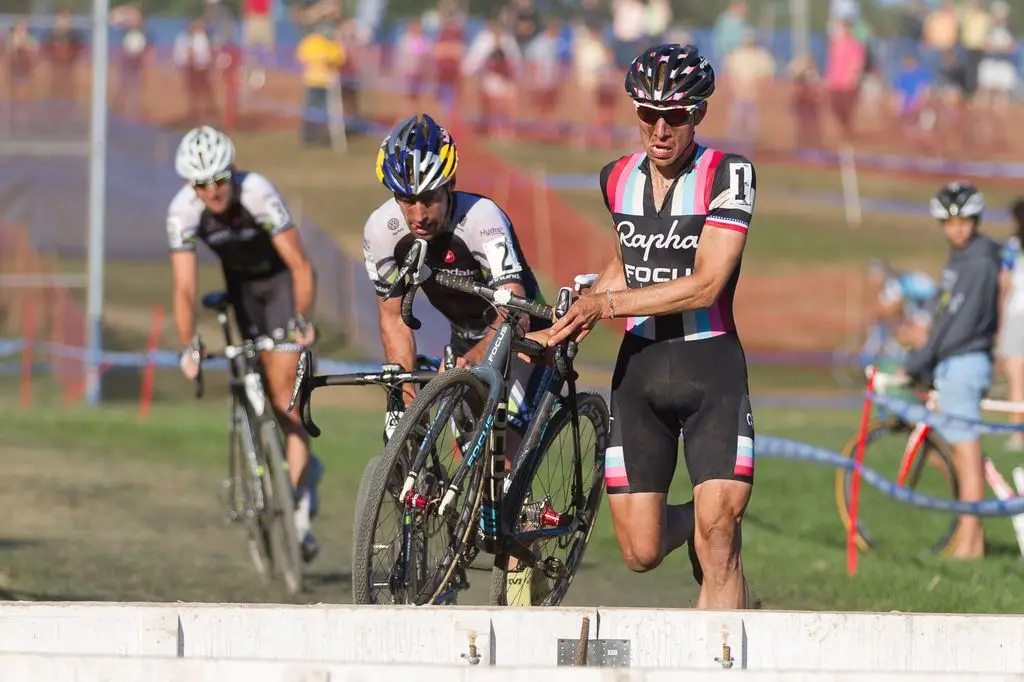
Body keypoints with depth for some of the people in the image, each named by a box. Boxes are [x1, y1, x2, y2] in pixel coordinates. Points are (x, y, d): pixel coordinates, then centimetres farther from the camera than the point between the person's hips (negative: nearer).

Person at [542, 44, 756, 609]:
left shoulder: (727, 175, -11)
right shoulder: (617, 179, 5)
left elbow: (705, 284, -19)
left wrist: (607, 303, -20)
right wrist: (584, 309, 8)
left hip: (711, 370, -4)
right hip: (639, 369, 5)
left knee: (717, 551, -14)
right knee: (641, 554, 4)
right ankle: (698, 522, 37)